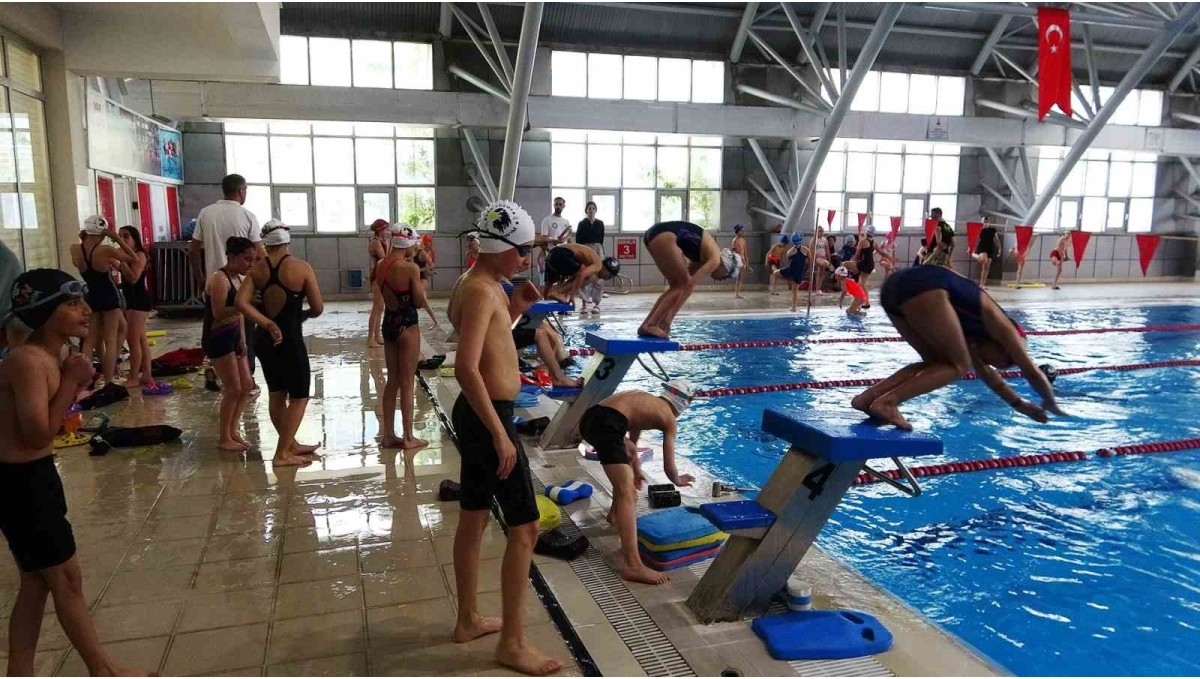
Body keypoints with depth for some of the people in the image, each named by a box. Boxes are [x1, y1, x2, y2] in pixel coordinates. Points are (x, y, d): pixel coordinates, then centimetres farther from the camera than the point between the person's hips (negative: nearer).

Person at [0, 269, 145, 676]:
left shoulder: (51, 358, 7)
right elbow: (38, 434, -26)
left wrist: (73, 383, -2)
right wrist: (72, 381, -20)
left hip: (35, 477, 9)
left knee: (37, 582, 18)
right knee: (66, 578, 4)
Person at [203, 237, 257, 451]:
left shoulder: (239, 278, 9)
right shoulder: (219, 279, -19)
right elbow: (219, 314, -26)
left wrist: (243, 340, 11)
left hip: (233, 336, 9)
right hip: (217, 339, -9)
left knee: (247, 385, 11)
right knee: (233, 389, -4)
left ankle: (233, 430, 24)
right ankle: (224, 439, 10)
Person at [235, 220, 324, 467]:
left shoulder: (257, 269, 0)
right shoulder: (301, 267, -11)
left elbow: (241, 303, -10)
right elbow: (318, 308, -10)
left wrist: (269, 324, -9)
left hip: (265, 339, 6)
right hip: (290, 339, -5)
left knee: (276, 394, 18)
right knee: (299, 397, 8)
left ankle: (291, 445, 33)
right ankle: (282, 454, 7)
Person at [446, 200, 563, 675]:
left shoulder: (479, 285, 12)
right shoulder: (482, 291, -19)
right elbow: (467, 367, -29)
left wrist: (515, 309, 10)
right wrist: (500, 435, -29)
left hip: (478, 414, 11)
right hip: (488, 417, -11)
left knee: (474, 519, 18)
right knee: (525, 527, -3)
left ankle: (468, 620, 33)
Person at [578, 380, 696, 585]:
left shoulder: (646, 401, 33)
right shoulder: (669, 418, 14)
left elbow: (631, 443, 48)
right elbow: (668, 467, 16)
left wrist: (636, 470, 62)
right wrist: (677, 481, 38)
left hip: (591, 417, 9)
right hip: (607, 424, -9)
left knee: (628, 450, 37)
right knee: (628, 493, -13)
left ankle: (616, 514, 46)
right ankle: (632, 565, -25)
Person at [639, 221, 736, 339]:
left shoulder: (703, 256, 26)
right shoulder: (715, 259, 1)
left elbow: (686, 286, 25)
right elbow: (690, 285, -8)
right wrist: (669, 317, -8)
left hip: (653, 233, 9)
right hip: (664, 236, -9)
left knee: (677, 285, 16)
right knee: (684, 284, 2)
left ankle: (646, 325, 12)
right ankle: (651, 325, -3)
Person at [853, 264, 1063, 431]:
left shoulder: (973, 332, 36)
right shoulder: (1002, 327, 19)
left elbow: (982, 369, 48)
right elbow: (1033, 372, 28)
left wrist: (1018, 403, 57)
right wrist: (1051, 405, 46)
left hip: (895, 285, 8)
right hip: (922, 288, -8)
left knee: (937, 362, 21)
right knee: (958, 365, 8)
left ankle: (867, 397, 8)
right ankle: (887, 402, -7)